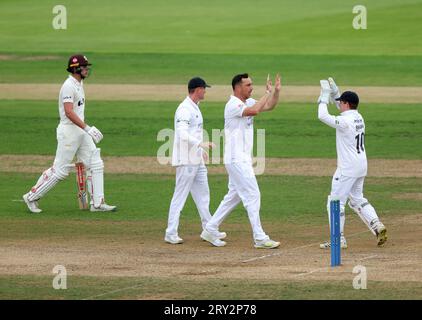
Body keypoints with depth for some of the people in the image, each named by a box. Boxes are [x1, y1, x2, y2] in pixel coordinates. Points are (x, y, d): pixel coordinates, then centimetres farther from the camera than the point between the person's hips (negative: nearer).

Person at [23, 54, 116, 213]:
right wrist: (87, 128, -31)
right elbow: (69, 112, -27)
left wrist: (88, 128, 21)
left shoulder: (79, 84, 13)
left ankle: (97, 203, 5)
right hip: (69, 130, -10)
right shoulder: (69, 86, -17)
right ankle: (31, 197, 8)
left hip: (81, 131, 10)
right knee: (60, 170, -5)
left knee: (95, 164, 3)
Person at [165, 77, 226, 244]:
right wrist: (201, 143, -34)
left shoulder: (195, 108, 16)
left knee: (203, 194, 14)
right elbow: (182, 134, -27)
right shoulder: (185, 109, -16)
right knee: (180, 196, -7)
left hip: (197, 160, 10)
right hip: (186, 160, -10)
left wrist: (202, 149, 26)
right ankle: (171, 233, -4)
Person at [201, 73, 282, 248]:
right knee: (252, 195, -9)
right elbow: (254, 110, -32)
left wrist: (276, 91, -5)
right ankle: (260, 238, -7)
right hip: (236, 160, -10)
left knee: (234, 196, 15)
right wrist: (268, 92, -22)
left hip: (242, 160, 10)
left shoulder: (248, 102, 12)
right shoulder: (233, 105, -17)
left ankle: (210, 230, 20)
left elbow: (269, 106, 12)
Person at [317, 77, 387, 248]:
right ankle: (377, 226, 8)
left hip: (348, 168, -9)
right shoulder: (358, 117, 6)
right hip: (361, 165, 9)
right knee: (357, 199, 21)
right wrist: (334, 92, 16)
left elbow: (322, 116, -21)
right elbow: (343, 109, 25)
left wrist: (324, 98, -9)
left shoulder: (345, 121, -20)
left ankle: (339, 239, -3)